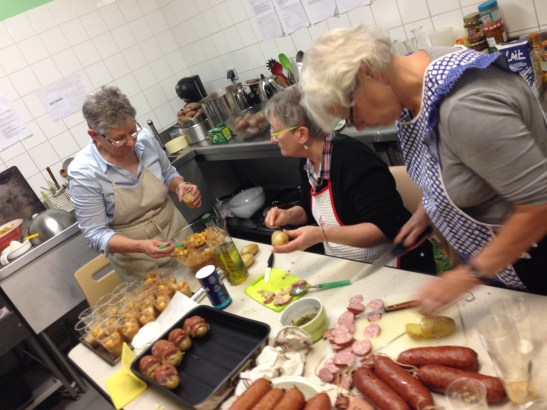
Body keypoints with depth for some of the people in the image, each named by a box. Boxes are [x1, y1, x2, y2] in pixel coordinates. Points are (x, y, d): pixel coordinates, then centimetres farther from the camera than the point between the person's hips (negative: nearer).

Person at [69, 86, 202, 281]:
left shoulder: (145, 139, -12)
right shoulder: (83, 171, -22)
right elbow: (95, 233, -18)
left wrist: (180, 186, -16)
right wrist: (140, 246, -34)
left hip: (180, 237, 4)